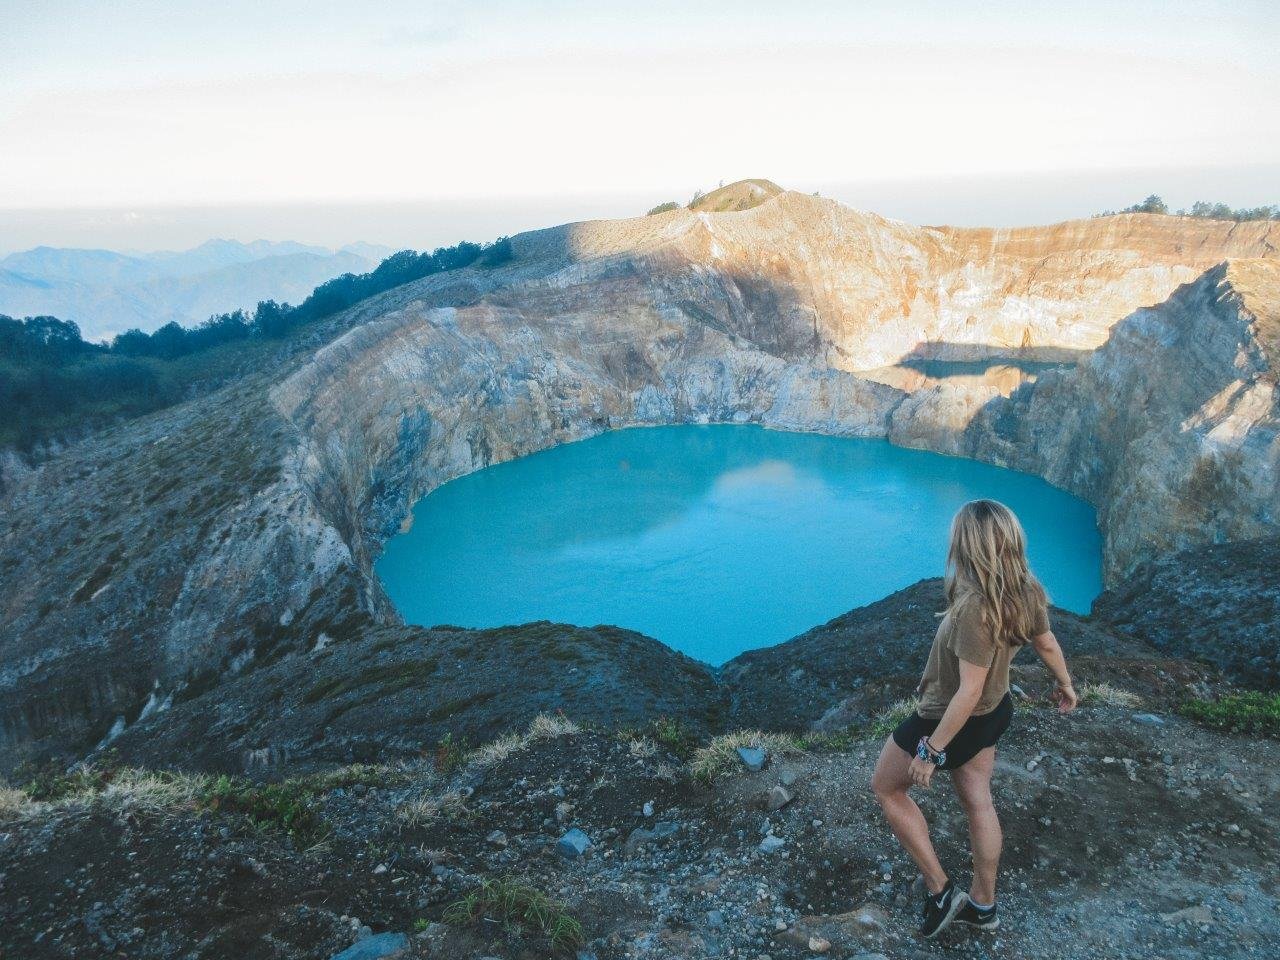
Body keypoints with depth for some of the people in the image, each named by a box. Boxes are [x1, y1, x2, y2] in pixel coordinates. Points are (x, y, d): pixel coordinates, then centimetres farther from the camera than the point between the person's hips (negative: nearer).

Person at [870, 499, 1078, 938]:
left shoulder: (975, 606, -38)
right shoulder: (1028, 590, -12)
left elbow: (969, 692, -33)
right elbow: (1047, 643, 7)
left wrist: (930, 751, -24)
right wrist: (1066, 685, 27)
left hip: (952, 719, -8)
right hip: (994, 712, 8)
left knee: (885, 788, 15)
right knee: (978, 803, 24)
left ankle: (940, 890, 20)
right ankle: (983, 904, 41)